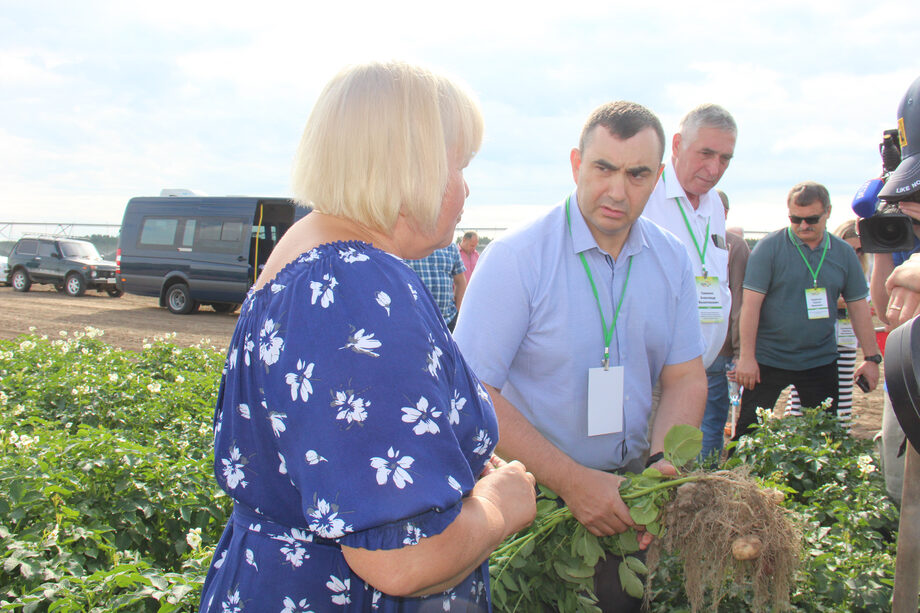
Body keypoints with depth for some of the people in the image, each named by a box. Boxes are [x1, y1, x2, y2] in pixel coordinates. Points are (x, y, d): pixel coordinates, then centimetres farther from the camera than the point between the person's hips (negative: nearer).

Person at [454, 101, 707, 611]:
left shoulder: (672, 260, 0)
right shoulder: (516, 258, -18)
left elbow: (686, 379, 4)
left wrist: (662, 463, -15)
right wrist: (572, 481, -25)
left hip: (630, 482, 5)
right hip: (535, 493, -4)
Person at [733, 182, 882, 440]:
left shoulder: (844, 252, 4)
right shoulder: (769, 247, -9)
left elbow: (858, 306, 10)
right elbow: (751, 302, -12)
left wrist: (872, 358, 6)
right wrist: (746, 356, -16)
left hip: (821, 361, 4)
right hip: (768, 359, -3)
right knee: (749, 431, 2)